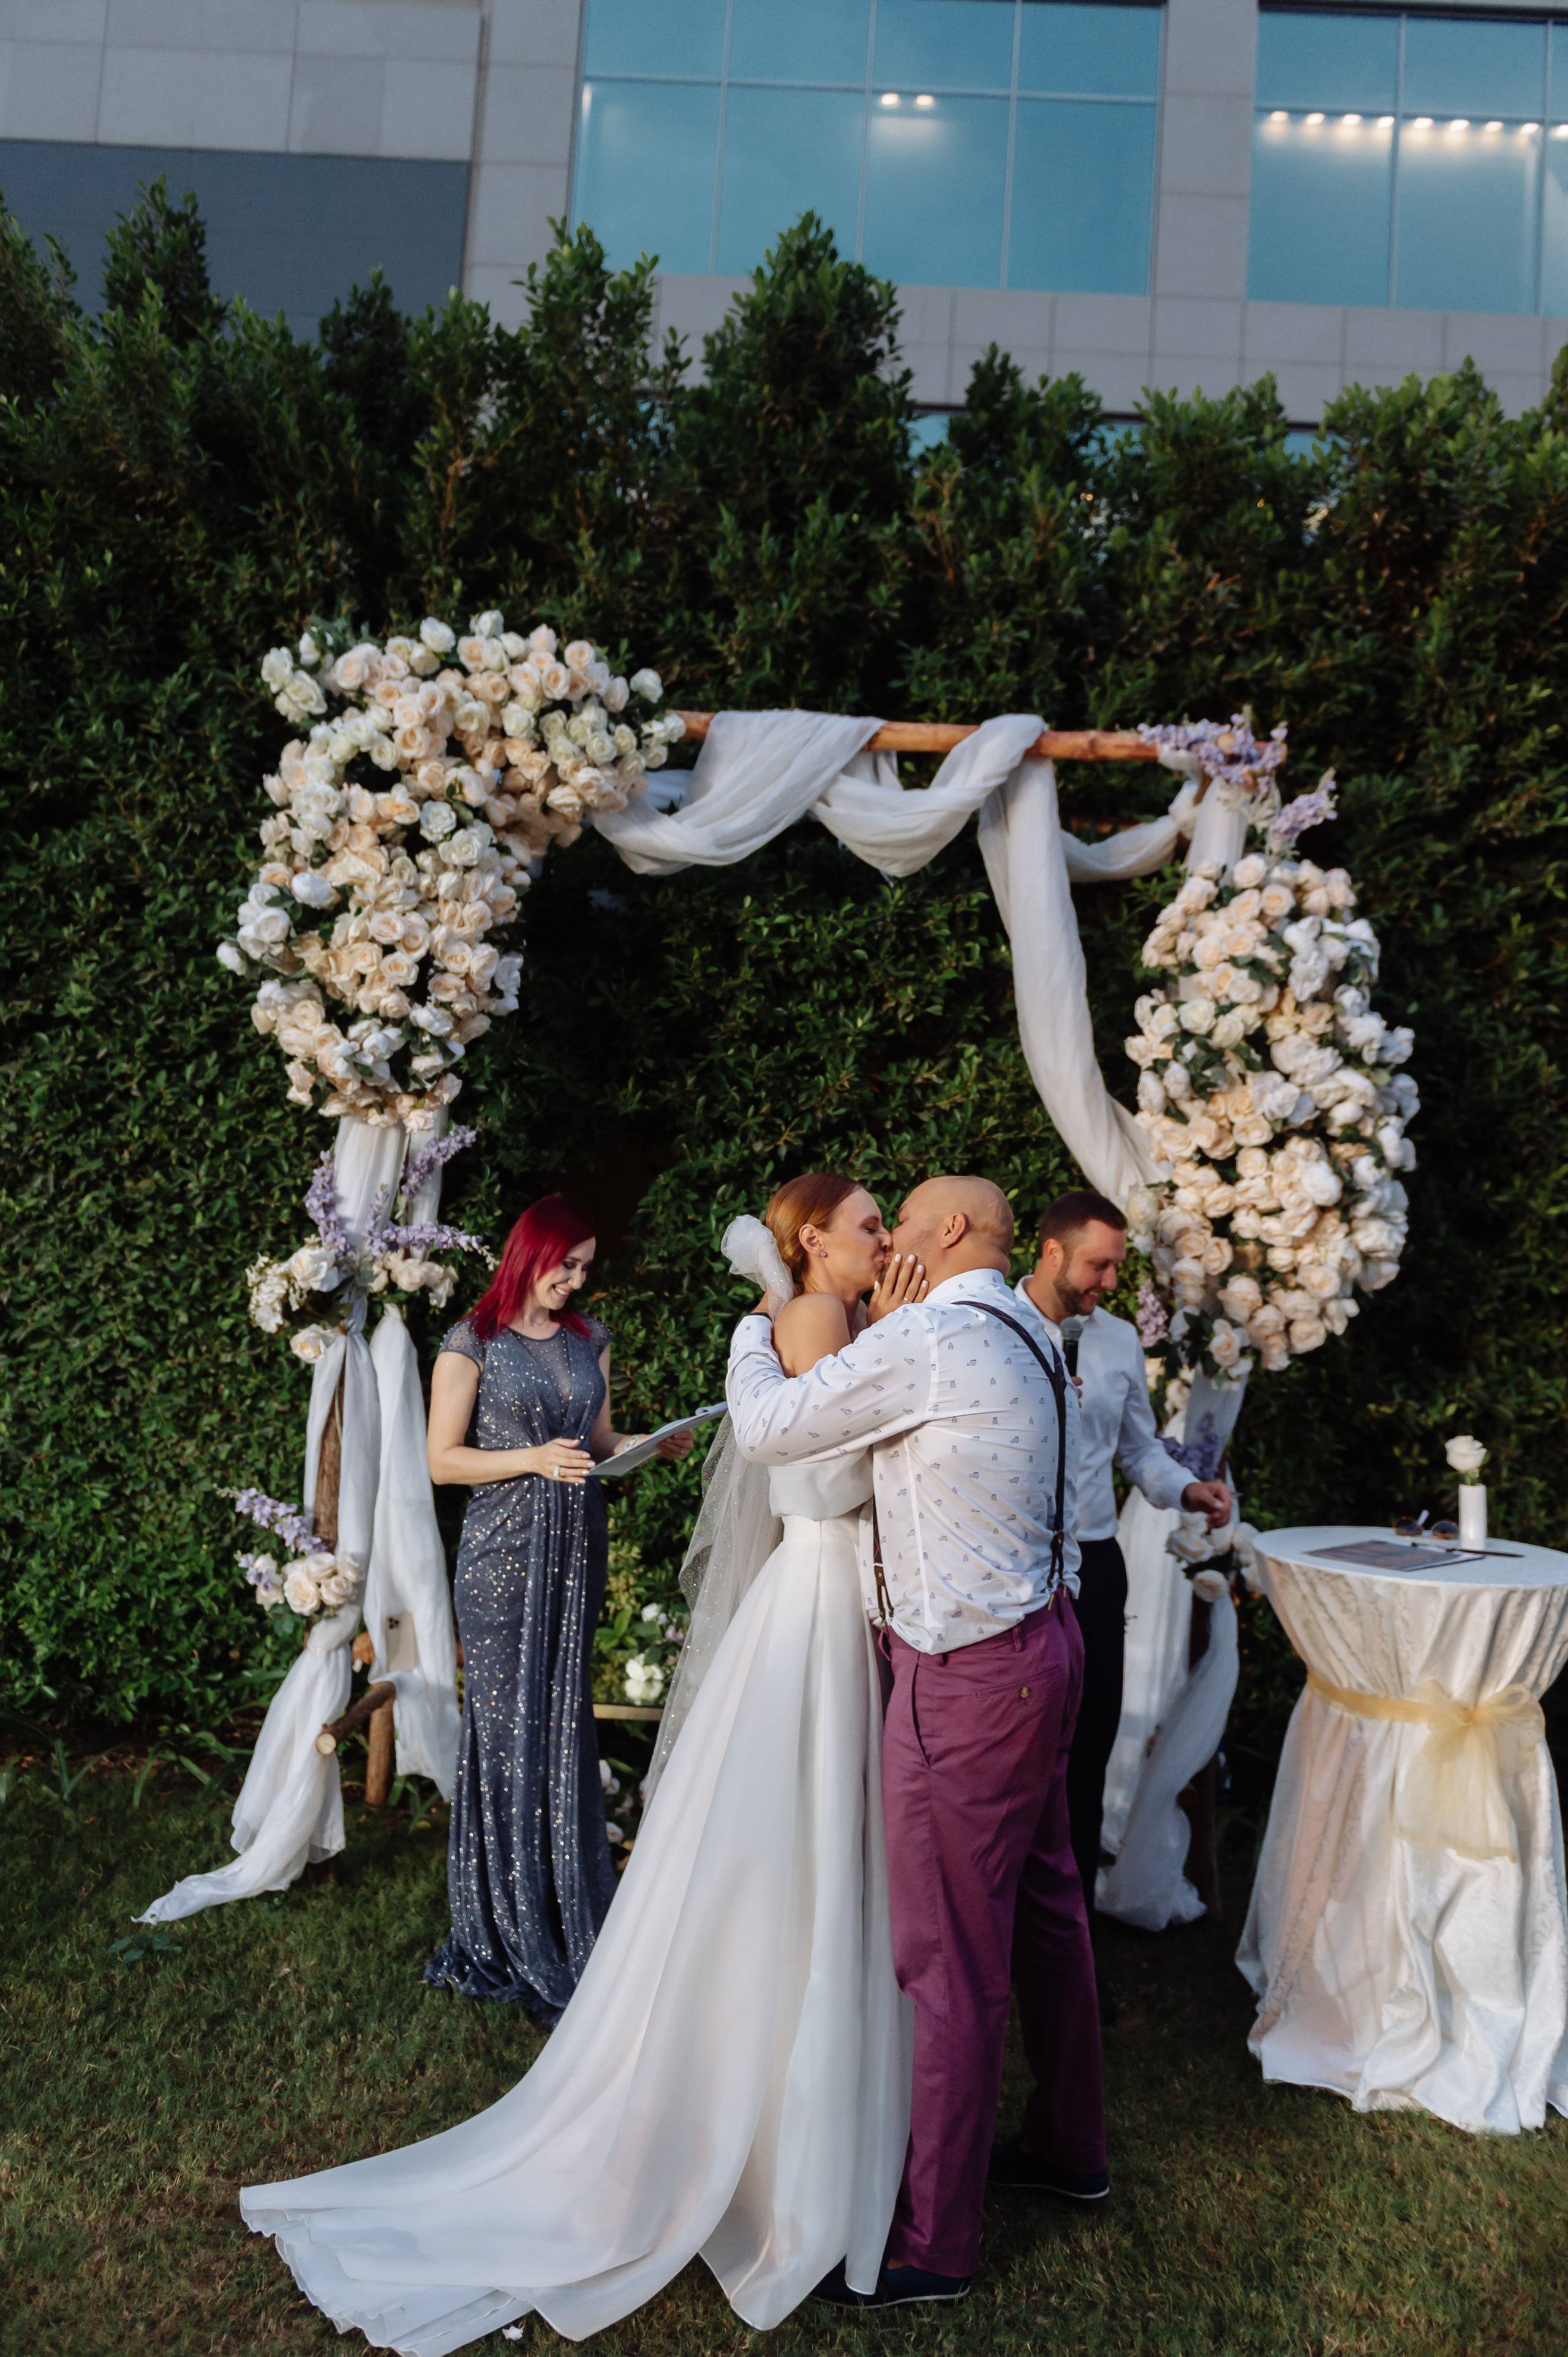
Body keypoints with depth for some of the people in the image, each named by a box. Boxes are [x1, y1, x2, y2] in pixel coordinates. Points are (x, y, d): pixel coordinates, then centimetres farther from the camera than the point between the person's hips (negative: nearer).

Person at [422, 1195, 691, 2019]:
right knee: (508, 1726, 0)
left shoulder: (590, 1339, 11)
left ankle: (571, 1909, 21)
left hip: (577, 1548, 4)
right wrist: (534, 1459, -16)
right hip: (504, 1550, -4)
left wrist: (651, 1446, -3)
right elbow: (443, 1460, -5)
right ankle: (513, 1929, 13)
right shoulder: (473, 1343, -4)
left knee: (565, 1721, 9)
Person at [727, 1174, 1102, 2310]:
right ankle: (1069, 2147, 42)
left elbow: (770, 1427, -12)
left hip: (969, 1674, -10)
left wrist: (753, 1335, 6)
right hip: (1042, 1639, 10)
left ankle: (933, 2241, 18)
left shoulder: (928, 1338, -19)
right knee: (1045, 1906, 23)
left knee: (951, 1957, 3)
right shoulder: (1035, 1343, 9)